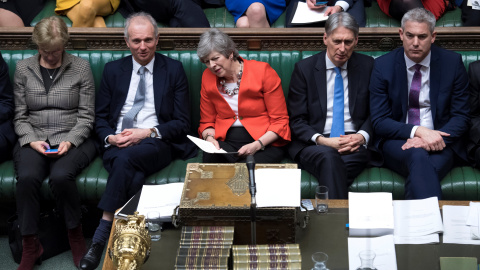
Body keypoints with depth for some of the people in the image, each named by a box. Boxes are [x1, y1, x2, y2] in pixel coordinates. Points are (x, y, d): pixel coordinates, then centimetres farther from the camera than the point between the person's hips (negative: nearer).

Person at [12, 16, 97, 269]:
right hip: (33, 140, 2)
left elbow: (86, 116, 3)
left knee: (61, 176, -33)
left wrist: (69, 142, -12)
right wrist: (33, 141, -8)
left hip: (73, 140, -2)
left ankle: (76, 236, -9)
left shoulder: (81, 67, 4)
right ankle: (30, 245, -15)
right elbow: (19, 117, 10)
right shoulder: (23, 69, 10)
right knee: (27, 177, -31)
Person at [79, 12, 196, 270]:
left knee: (126, 158, -35)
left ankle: (101, 236, -32)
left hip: (156, 143, -2)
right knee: (133, 177, -34)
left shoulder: (174, 69, 8)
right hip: (117, 143, 2)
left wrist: (148, 132, -12)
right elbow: (100, 117, 16)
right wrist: (109, 137, -7)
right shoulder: (113, 69, 15)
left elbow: (182, 123, 3)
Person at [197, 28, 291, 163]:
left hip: (264, 142, -3)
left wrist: (257, 145, -18)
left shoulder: (262, 71, -4)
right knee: (210, 158, -32)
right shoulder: (208, 77, 8)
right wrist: (210, 138, -7)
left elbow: (280, 121, -4)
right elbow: (207, 122, 17)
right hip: (225, 141, 3)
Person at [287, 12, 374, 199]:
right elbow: (297, 121, 3)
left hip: (354, 144, 1)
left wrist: (362, 136, -8)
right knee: (329, 157, -37)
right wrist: (322, 140, -15)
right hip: (314, 145, 0)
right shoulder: (304, 68, 5)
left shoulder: (367, 66, 10)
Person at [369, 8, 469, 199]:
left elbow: (461, 117, 4)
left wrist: (435, 137, -17)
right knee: (417, 156, -36)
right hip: (398, 141, 0)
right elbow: (379, 122, -3)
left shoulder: (452, 62, 4)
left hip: (440, 141, 0)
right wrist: (417, 131, -20)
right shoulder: (383, 65, 1)